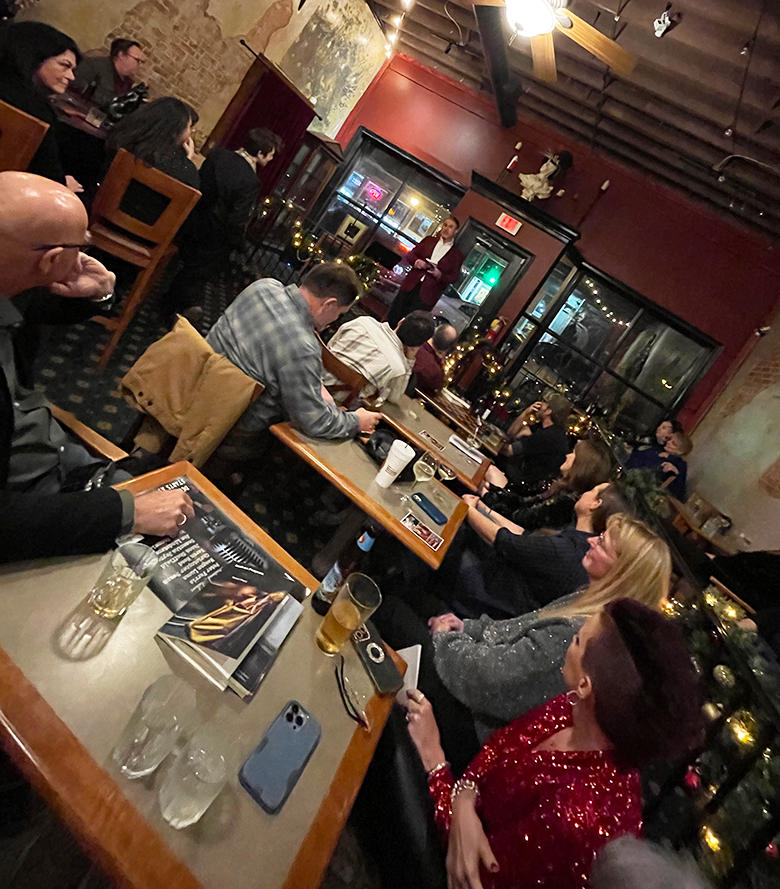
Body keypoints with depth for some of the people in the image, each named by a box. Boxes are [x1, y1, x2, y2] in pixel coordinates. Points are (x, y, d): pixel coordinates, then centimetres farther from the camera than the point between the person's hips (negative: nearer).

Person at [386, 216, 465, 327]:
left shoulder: (457, 255, 5)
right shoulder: (429, 241, 14)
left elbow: (454, 277, 2)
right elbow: (410, 255, 13)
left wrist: (440, 275, -18)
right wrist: (416, 261, -10)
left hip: (427, 295, -3)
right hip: (411, 285, 3)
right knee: (393, 317, 3)